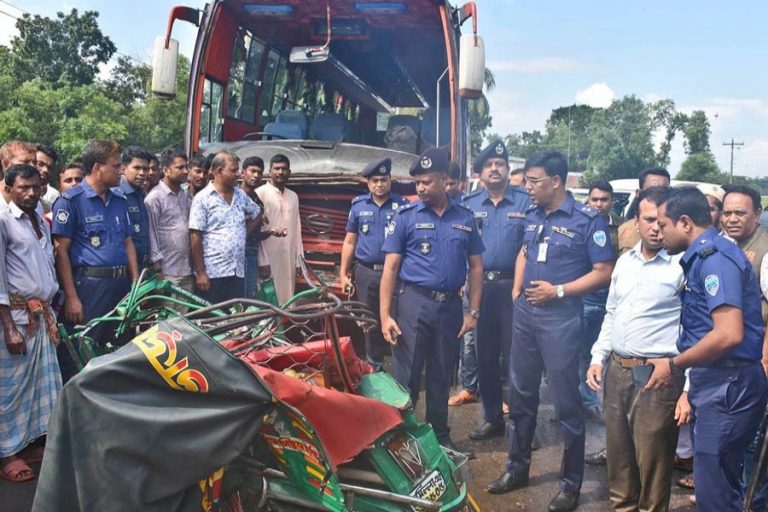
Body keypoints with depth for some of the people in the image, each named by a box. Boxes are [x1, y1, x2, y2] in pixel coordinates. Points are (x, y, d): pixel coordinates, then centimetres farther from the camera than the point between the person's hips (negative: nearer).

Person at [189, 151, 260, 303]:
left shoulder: (240, 195, 11)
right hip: (212, 273, -5)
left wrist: (243, 233, 10)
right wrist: (200, 272, -13)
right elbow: (195, 237, -10)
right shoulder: (202, 198, -6)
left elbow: (256, 214, 27)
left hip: (237, 272, 5)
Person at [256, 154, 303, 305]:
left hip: (289, 258, 6)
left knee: (288, 298, 8)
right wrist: (263, 261, -14)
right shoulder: (260, 193, -6)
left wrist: (299, 259, 11)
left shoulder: (293, 196, 14)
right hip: (270, 257, -6)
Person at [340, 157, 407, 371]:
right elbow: (350, 241, 11)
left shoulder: (402, 205, 0)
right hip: (365, 272, 3)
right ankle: (374, 366, 24)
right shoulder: (358, 205, 8)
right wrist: (343, 273, 7)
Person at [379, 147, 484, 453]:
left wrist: (473, 312, 2)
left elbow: (476, 267, 9)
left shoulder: (465, 218, 6)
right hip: (414, 302, -3)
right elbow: (390, 268, -5)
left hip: (450, 306, 3)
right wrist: (385, 315, -12)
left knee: (441, 377, 15)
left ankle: (440, 435, 30)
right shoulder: (406, 216, -2)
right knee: (406, 377, 1)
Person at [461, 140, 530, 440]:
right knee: (485, 356, 11)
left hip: (513, 286, -3)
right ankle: (492, 418, 24)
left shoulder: (525, 203, 2)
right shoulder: (468, 205, 9)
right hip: (479, 287, 3)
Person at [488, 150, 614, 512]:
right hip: (525, 312, 7)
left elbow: (604, 272, -11)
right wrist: (516, 292, 10)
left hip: (561, 317, -6)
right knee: (520, 394, 15)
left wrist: (558, 291, -17)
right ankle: (517, 467, 31)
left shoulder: (587, 220, -11)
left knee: (566, 401, 2)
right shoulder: (532, 216, 9)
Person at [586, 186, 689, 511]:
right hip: (616, 371, 6)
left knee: (652, 463, 3)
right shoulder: (625, 261, 11)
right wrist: (598, 358, 12)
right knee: (618, 455, 18)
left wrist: (690, 390, -15)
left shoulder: (684, 265, -10)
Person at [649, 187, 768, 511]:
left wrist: (674, 365, -15)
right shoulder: (704, 256, 15)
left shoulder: (715, 256, -16)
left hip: (728, 385, -10)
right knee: (716, 482, 19)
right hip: (715, 381, 10)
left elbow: (729, 334, -26)